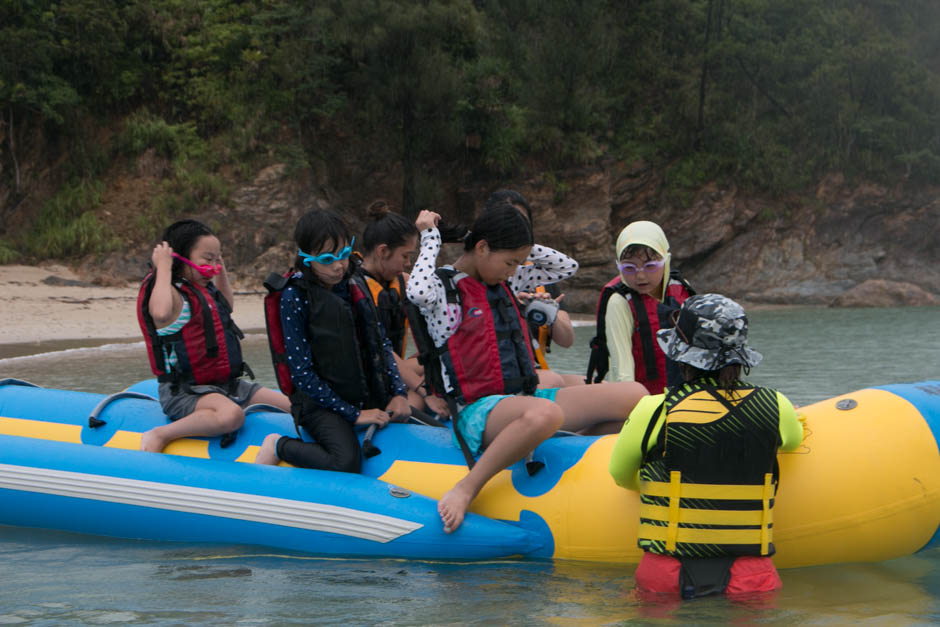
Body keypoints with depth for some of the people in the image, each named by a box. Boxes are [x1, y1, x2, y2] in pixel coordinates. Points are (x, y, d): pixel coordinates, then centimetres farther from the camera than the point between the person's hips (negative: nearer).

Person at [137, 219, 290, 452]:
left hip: (227, 384, 9)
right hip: (183, 391, -9)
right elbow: (161, 313, -41)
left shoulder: (204, 289, 15)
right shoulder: (172, 292, -14)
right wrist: (163, 267, -28)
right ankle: (158, 436, -26)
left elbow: (227, 306, 39)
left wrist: (221, 270, 24)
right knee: (231, 415, -40)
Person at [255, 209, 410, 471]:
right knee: (347, 463, -31)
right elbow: (302, 373, -14)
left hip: (370, 395, 7)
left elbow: (381, 342, 16)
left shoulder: (354, 283, 6)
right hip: (321, 401, -7)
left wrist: (398, 392, 1)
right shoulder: (295, 297, -12)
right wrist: (353, 414, -15)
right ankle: (279, 446, -4)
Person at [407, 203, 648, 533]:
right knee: (544, 414, -44)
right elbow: (418, 292, -29)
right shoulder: (444, 288, -4)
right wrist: (430, 238, -12)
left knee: (634, 396, -7)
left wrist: (515, 245, 16)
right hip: (478, 411, -8)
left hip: (525, 398, 8)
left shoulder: (504, 285, 18)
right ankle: (464, 490, -31)